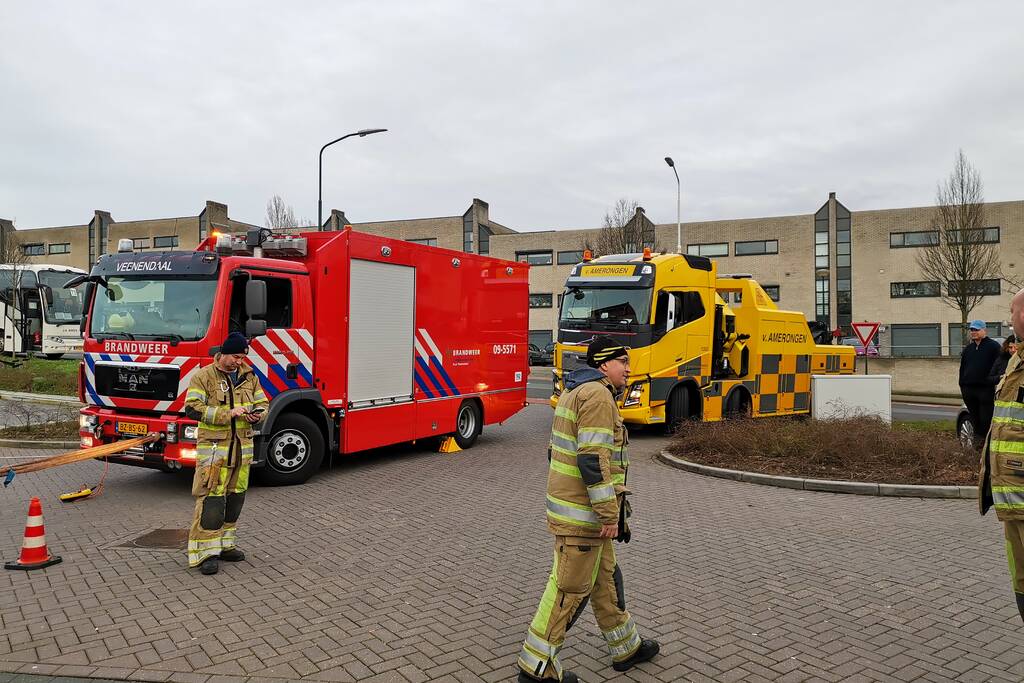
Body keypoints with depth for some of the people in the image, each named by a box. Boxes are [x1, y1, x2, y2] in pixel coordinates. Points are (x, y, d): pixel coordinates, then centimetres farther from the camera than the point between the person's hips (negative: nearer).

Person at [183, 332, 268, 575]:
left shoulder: (249, 377, 11)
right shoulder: (204, 377, -5)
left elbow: (262, 402, 17)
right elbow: (192, 408, -14)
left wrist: (257, 414, -7)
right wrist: (228, 413, -22)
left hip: (242, 447, 6)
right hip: (213, 446, -6)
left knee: (235, 497, 11)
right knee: (211, 498, -8)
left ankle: (224, 545, 24)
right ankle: (206, 551, -2)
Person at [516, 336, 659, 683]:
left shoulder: (575, 392, 15)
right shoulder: (597, 395, -17)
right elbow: (593, 459, -25)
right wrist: (610, 513, -21)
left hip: (568, 503, 10)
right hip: (582, 513, -10)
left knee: (605, 577, 20)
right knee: (570, 589, 0)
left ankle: (626, 648, 35)